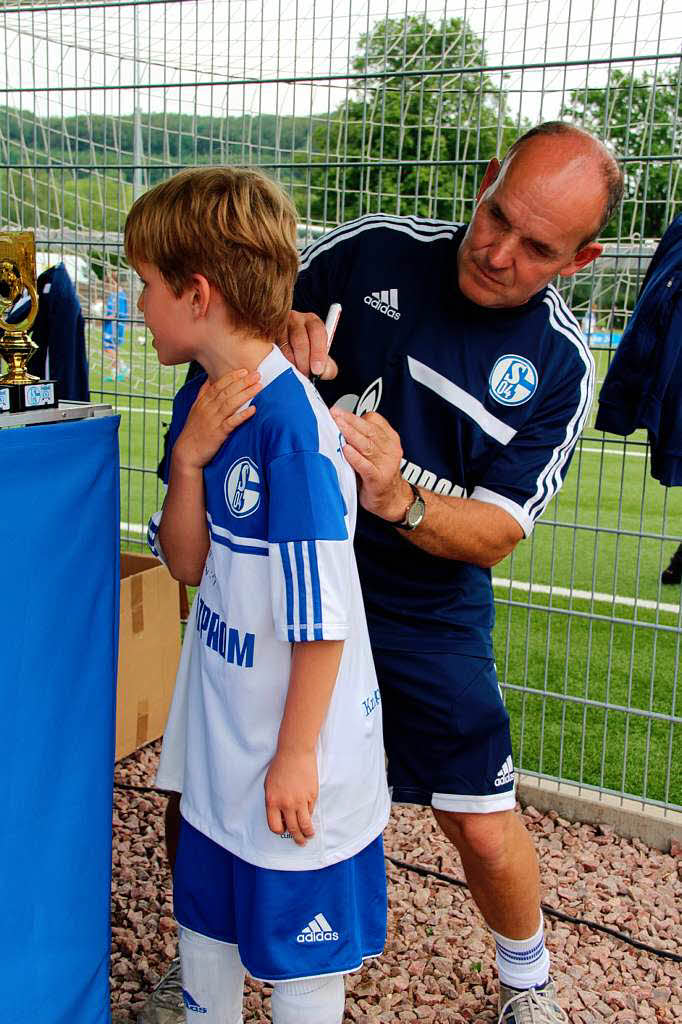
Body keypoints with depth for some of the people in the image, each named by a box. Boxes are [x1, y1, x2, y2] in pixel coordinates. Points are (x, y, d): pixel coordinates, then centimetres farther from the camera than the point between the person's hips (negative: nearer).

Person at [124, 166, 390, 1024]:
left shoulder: (289, 422, -26)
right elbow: (188, 564, 2)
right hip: (219, 735, 8)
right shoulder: (200, 401, 0)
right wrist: (189, 459, -14)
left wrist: (296, 755, -17)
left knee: (296, 948, 14)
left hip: (293, 755, -8)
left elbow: (323, 615, -23)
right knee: (204, 912, 26)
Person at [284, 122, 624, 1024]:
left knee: (485, 831, 1)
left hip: (428, 612, -1)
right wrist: (282, 335, -20)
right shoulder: (375, 250, -9)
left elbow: (495, 535, -12)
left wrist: (399, 499, -32)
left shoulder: (559, 365, -10)